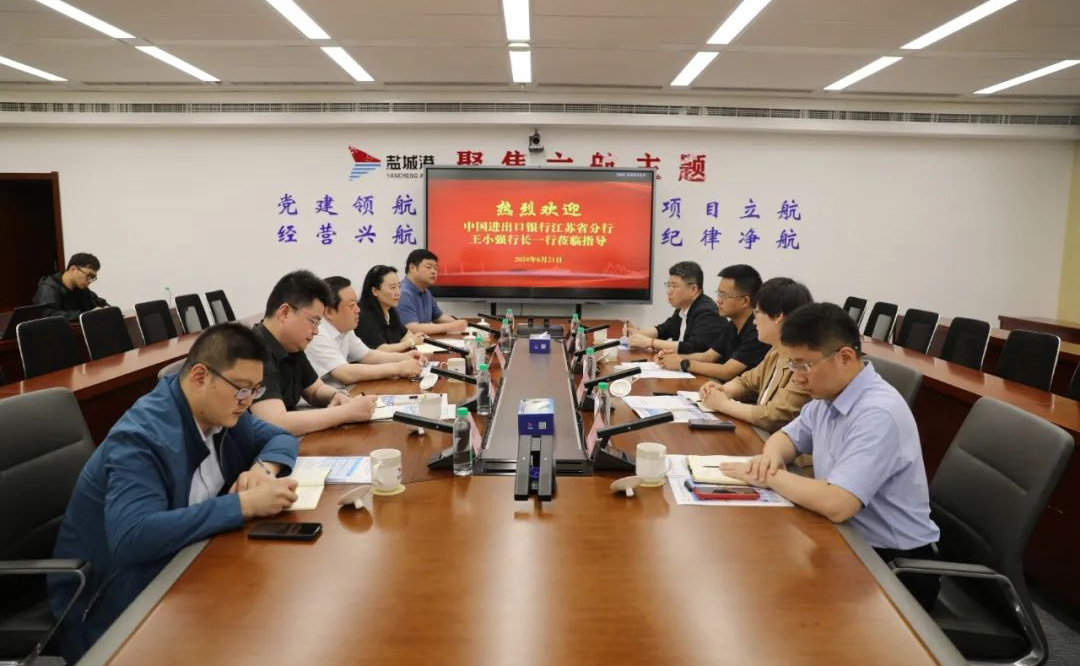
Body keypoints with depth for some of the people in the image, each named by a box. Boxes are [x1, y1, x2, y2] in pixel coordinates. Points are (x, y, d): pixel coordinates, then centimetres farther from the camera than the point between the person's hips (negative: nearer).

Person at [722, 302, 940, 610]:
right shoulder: (827, 396, 0)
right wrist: (771, 455, -7)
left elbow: (835, 504, -34)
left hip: (895, 565, -7)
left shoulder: (878, 413, -27)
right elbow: (787, 435, 16)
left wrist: (769, 477, -21)